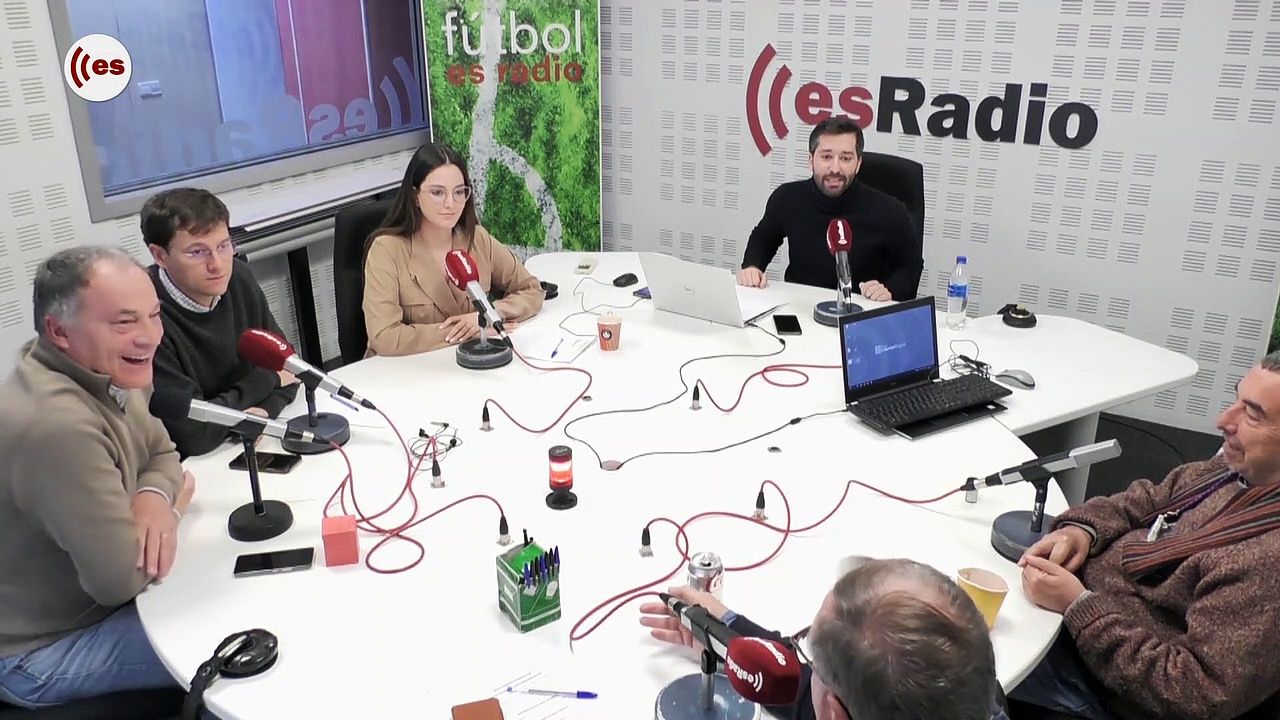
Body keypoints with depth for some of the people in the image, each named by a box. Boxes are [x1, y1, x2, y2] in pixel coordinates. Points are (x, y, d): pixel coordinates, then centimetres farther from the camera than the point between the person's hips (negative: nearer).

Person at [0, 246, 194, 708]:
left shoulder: (103, 373, -6)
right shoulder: (58, 425, -35)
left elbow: (160, 453, 7)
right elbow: (122, 577, -30)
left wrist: (155, 497, -16)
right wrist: (173, 509, -10)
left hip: (85, 596, 8)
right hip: (42, 650, -8)